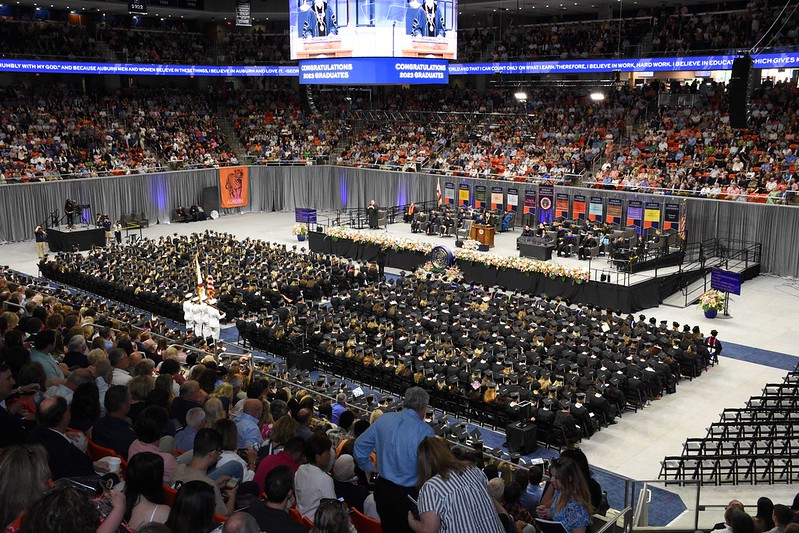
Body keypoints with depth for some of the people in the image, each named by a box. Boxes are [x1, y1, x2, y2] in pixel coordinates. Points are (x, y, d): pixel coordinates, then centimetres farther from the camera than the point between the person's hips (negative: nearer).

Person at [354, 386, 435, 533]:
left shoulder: (383, 419, -3)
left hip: (383, 487, 5)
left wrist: (368, 469, 19)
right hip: (409, 493, -5)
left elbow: (359, 446, 6)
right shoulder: (425, 431, -19)